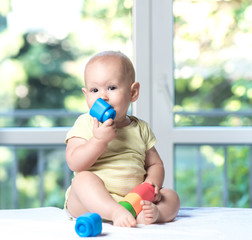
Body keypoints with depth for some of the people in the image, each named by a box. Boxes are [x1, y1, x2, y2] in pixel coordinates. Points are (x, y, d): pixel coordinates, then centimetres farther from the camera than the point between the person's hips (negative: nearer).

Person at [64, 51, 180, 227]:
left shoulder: (140, 128, 14)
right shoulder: (85, 124, 2)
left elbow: (155, 164, 18)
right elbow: (74, 163, -10)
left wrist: (152, 184, -4)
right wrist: (99, 140, -22)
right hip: (93, 200, -4)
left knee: (171, 197, -11)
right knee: (84, 178, -32)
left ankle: (145, 214, -39)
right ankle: (116, 213, -48)